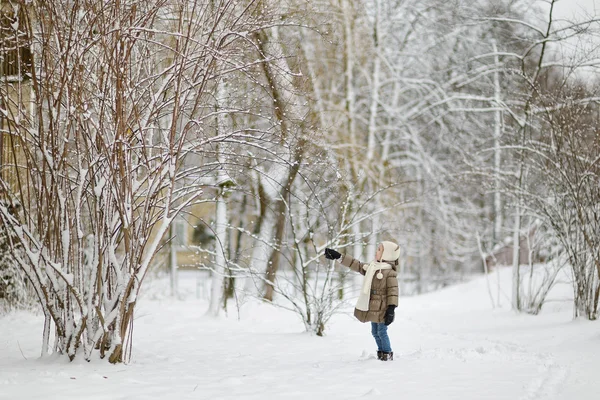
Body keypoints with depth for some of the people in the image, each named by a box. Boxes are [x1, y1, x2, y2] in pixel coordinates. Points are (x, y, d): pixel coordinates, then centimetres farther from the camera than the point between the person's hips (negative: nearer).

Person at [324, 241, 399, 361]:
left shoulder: (390, 273, -16)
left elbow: (393, 291, -18)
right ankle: (381, 351, 27)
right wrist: (338, 256, 13)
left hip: (382, 309, -8)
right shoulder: (371, 267, 9)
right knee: (375, 332, 15)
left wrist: (391, 308, -23)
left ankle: (387, 353, 10)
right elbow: (356, 265, 15)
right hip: (372, 308, 8)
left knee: (382, 331, -2)